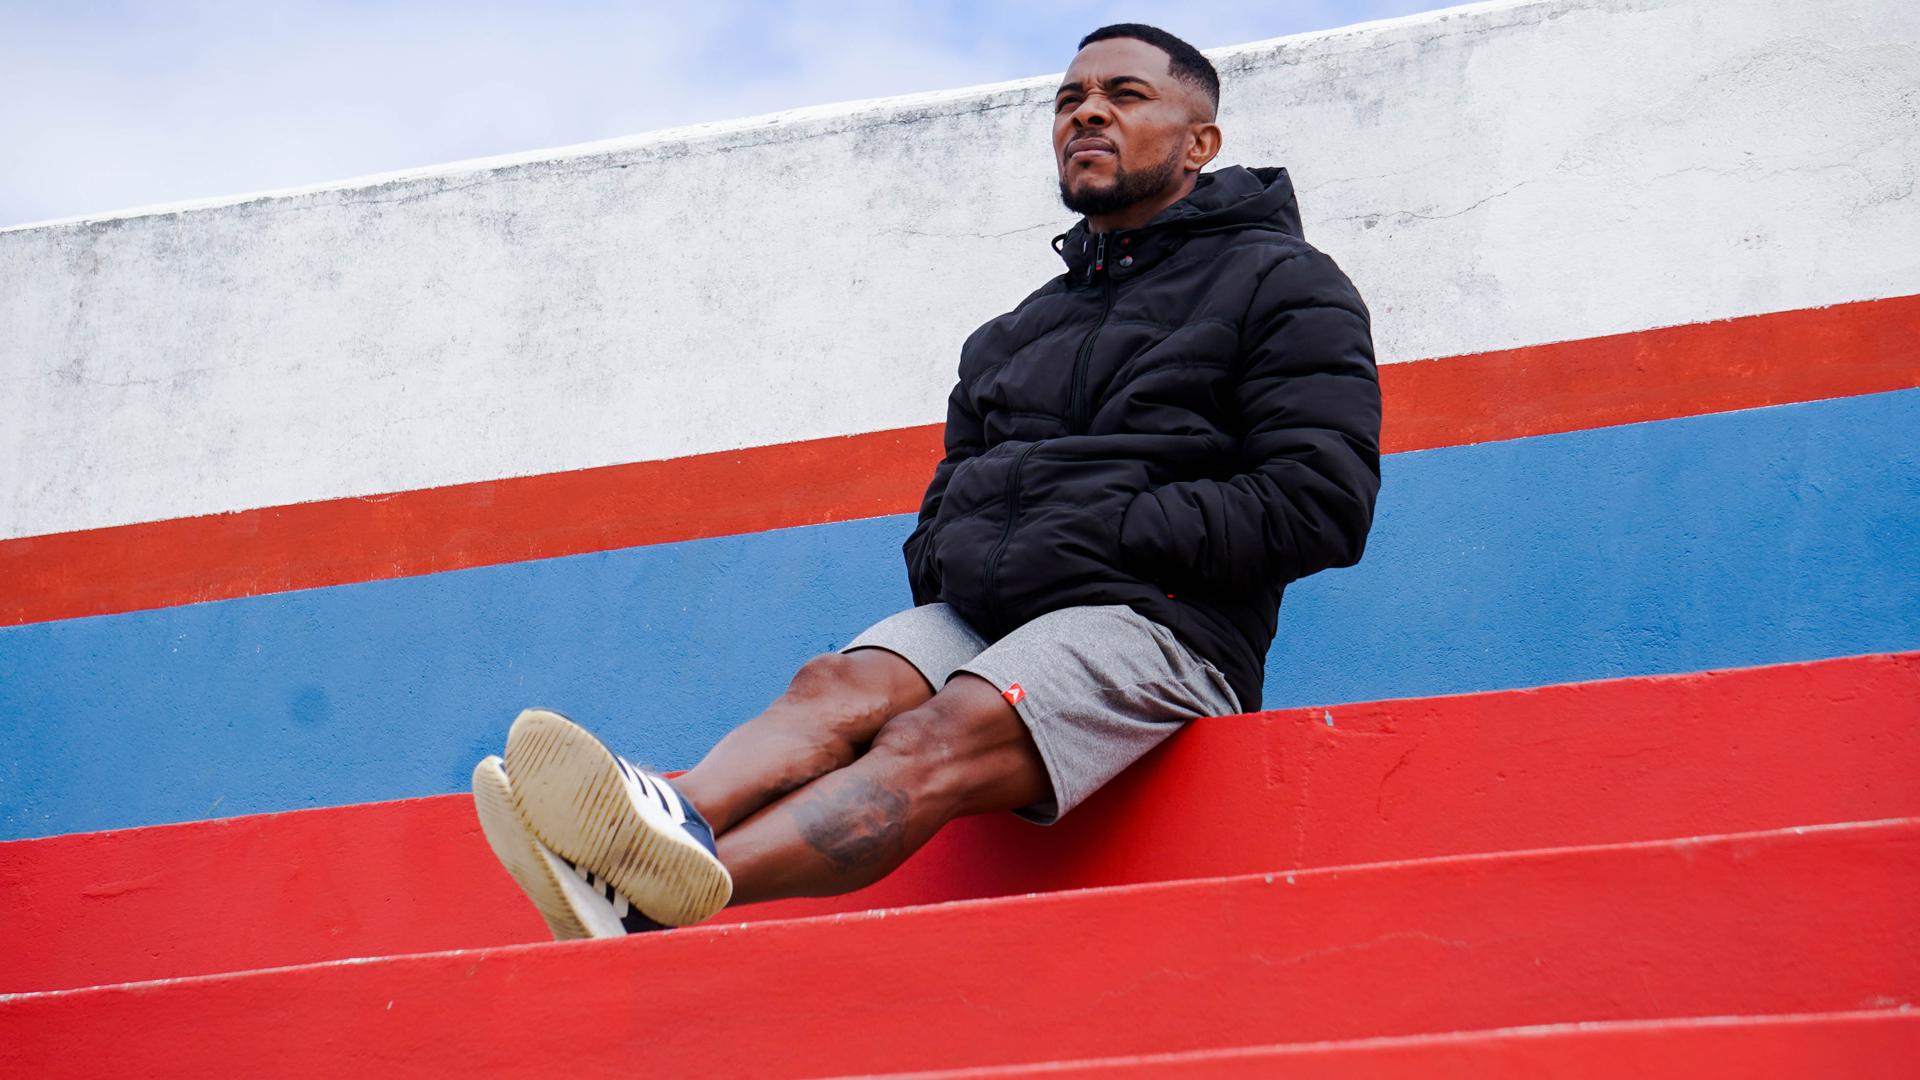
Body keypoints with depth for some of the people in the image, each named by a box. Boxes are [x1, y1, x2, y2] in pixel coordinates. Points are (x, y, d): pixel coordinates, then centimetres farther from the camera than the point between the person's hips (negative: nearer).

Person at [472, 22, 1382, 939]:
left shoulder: (1281, 286, 11)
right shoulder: (1009, 339, 30)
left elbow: (1321, 500, -3)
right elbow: (942, 512, 26)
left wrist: (1099, 540, -9)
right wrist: (953, 559, 0)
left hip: (1159, 622, -6)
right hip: (982, 617, 6)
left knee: (939, 740, -33)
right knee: (838, 687, -26)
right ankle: (678, 823, -56)